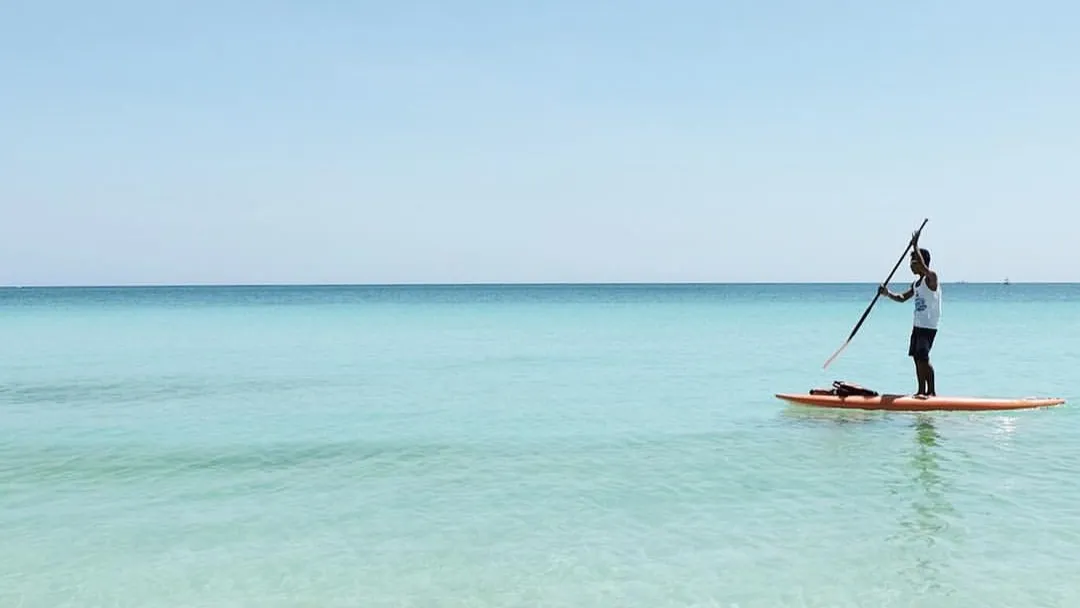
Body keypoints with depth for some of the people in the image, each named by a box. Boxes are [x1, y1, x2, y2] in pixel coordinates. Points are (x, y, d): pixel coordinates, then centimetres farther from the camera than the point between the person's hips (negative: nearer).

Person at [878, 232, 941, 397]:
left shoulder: (931, 278, -10)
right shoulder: (916, 284, 15)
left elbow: (923, 266, -29)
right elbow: (902, 298, 22)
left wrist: (915, 246, -25)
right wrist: (888, 294, 4)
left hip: (928, 326, -9)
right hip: (917, 325, 9)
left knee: (923, 357, -15)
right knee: (917, 358, 9)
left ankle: (932, 391, -8)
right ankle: (922, 390, 16)